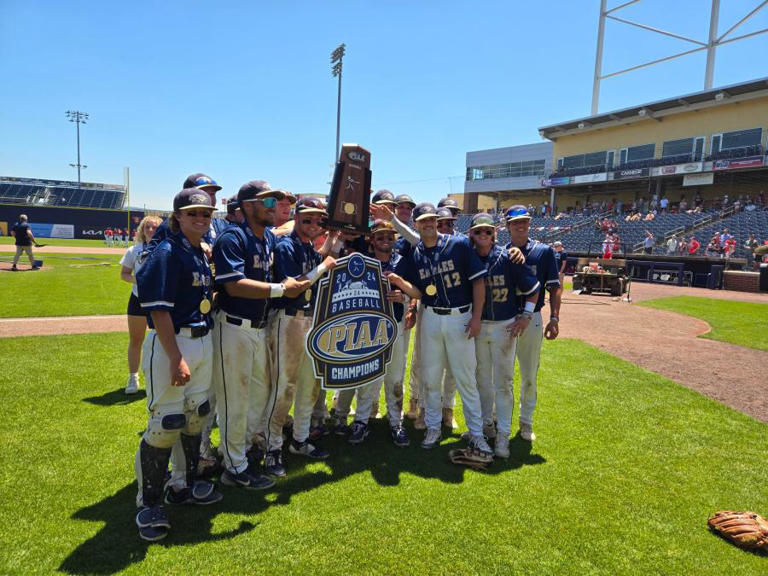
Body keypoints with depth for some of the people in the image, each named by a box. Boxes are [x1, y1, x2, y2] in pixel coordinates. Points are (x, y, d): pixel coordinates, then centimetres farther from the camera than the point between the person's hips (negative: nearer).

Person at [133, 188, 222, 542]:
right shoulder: (167, 253, -13)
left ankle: (189, 485, 34)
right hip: (171, 344, -8)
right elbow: (159, 311, -19)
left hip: (203, 342, 9)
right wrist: (177, 359, -22)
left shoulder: (201, 254, 11)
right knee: (165, 423, -4)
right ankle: (149, 504, 14)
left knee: (196, 417, 17)